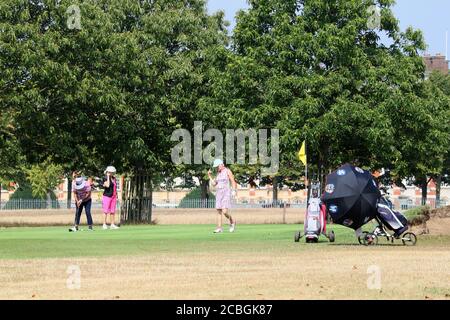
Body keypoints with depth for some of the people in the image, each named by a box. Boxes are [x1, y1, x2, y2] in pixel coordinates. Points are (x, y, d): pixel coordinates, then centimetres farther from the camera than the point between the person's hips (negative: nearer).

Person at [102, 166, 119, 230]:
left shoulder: (114, 178, 14)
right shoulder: (105, 178, -7)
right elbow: (107, 185, -24)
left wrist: (116, 196, 16)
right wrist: (108, 177, -16)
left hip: (113, 196, 7)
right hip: (107, 196, -7)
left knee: (112, 211, 7)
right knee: (106, 211, -6)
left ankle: (112, 224, 10)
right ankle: (104, 224, -4)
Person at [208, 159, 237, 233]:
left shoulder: (228, 171, -6)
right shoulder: (218, 173, 15)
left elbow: (233, 182, -9)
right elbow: (214, 184, 14)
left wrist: (234, 191, -24)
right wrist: (209, 175, 8)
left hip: (226, 193, -7)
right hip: (219, 193, 7)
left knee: (224, 212, -14)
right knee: (219, 212, 2)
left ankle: (232, 222, 12)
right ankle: (219, 228, 4)